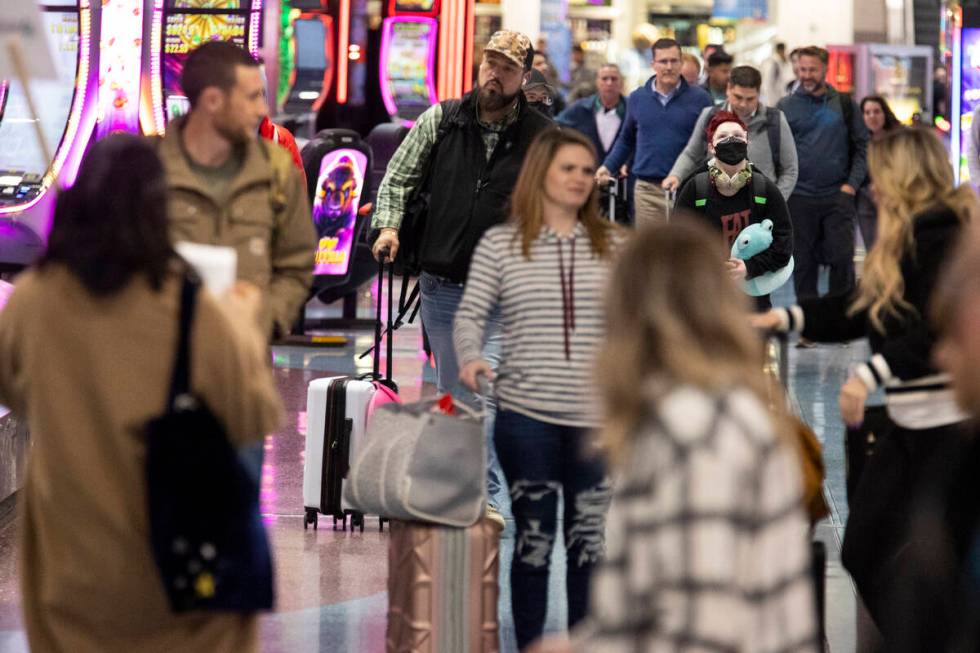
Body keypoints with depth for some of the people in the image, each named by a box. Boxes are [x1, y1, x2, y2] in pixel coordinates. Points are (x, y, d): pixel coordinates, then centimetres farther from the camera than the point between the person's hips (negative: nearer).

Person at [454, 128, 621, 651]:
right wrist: (470, 357, -15)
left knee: (592, 540, 7)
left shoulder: (613, 246, 7)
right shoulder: (500, 244, 2)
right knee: (533, 539, 5)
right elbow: (471, 313, 2)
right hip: (527, 415, -1)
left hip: (600, 417, 2)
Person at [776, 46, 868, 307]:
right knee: (803, 261, 4)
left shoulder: (844, 104, 7)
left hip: (838, 197, 0)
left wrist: (852, 183, -3)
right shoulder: (785, 107, 5)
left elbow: (862, 146, 8)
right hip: (799, 197, 0)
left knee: (842, 257, -6)